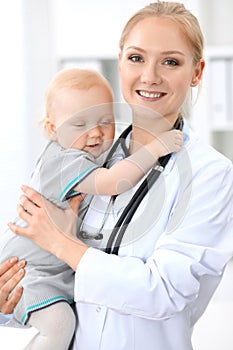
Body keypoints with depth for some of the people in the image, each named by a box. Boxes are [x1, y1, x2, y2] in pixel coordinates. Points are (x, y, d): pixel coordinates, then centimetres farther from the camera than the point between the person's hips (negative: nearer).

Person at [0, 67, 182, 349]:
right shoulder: (62, 161, -26)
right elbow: (111, 182, -41)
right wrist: (155, 148, -38)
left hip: (62, 265, 10)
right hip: (26, 266, -10)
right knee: (59, 321, -25)